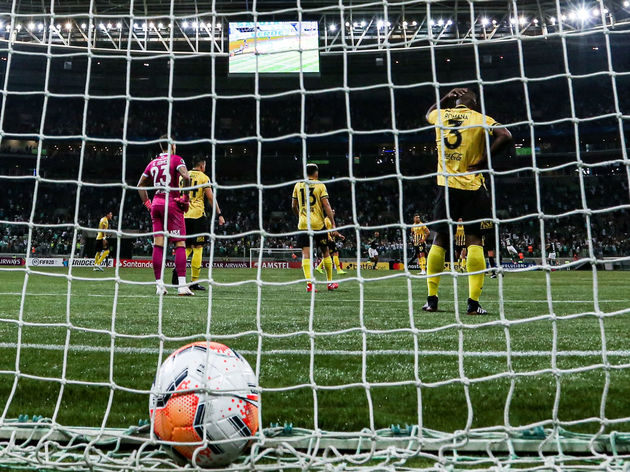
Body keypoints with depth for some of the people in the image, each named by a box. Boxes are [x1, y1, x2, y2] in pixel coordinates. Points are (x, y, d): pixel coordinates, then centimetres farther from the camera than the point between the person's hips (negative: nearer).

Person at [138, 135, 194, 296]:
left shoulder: (153, 163, 17)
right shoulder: (176, 159, -1)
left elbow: (140, 185, 21)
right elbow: (186, 177, -18)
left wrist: (147, 203, 22)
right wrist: (185, 197, -9)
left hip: (156, 204, 6)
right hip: (172, 204, -5)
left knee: (158, 244, 4)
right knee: (180, 244, -5)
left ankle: (159, 285, 4)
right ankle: (181, 285, -12)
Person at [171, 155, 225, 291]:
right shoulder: (203, 177, -1)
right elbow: (211, 198, -5)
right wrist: (219, 215, -1)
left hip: (184, 216, 5)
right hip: (197, 214, -5)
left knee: (188, 247, 15)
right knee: (198, 248, -1)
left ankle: (178, 267, -12)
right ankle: (194, 282, -1)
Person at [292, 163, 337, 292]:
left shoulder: (298, 185, 8)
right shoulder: (320, 185, -1)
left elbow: (293, 206, 11)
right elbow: (326, 206, -9)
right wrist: (333, 224, -7)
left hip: (303, 224, 2)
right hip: (318, 224, -2)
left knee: (306, 253, -3)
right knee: (325, 252, 11)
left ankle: (309, 283, -14)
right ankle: (330, 282, 20)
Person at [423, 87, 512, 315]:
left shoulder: (440, 115, 8)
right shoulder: (480, 119, -1)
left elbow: (429, 113, 33)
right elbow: (505, 136, -15)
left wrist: (446, 98, 25)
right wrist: (484, 160, -8)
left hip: (446, 186, 3)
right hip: (472, 187, -3)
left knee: (440, 241, 9)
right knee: (474, 240, 0)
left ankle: (432, 299, 11)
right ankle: (473, 302, -4)